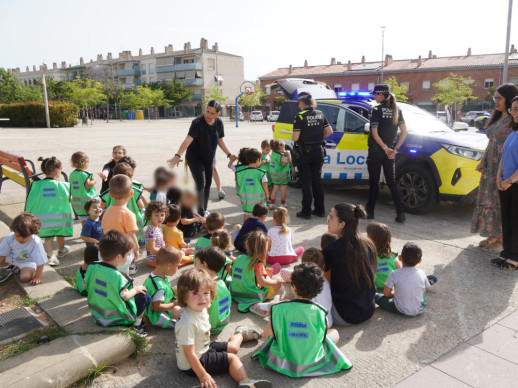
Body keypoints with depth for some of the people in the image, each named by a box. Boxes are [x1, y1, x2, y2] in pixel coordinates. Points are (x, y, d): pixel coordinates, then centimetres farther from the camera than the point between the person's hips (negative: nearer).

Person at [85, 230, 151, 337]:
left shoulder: (92, 267, -8)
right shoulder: (117, 276, -29)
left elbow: (85, 285, 6)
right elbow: (125, 296, -22)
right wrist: (136, 289, -3)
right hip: (116, 319, -8)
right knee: (144, 296, 2)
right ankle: (137, 324, 14)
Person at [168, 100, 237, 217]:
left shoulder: (219, 123, -7)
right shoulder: (197, 123, -26)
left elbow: (220, 140, 7)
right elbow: (188, 139, -38)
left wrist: (229, 154, 4)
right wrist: (178, 155, -51)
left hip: (209, 159, 6)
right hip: (195, 158, -6)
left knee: (208, 184, 13)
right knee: (200, 184, -10)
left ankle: (205, 209, 29)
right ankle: (201, 213, 2)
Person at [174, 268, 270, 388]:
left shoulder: (201, 310, -8)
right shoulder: (187, 323, -36)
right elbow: (189, 354, -32)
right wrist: (203, 376, -28)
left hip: (204, 348, 9)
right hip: (191, 366, -9)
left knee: (233, 347, 25)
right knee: (232, 358, -8)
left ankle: (239, 334, 54)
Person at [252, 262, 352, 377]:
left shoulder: (280, 308, -17)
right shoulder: (319, 311, -16)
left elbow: (267, 333, -8)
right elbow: (323, 331, 1)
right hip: (311, 362, -2)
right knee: (334, 332, 19)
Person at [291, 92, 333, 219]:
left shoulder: (300, 116, -14)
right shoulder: (320, 114, 5)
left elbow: (295, 137, -19)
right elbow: (329, 131, 5)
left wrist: (292, 137, 3)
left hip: (305, 153, -5)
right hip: (318, 152, 5)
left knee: (306, 183, 1)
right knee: (317, 181, 14)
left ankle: (306, 212, 6)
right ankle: (320, 210, 20)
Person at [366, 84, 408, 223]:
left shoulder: (377, 110, -9)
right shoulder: (397, 110, 7)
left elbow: (374, 133, -16)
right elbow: (404, 132, 4)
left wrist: (385, 148, -11)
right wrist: (395, 149, 2)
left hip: (376, 151, -5)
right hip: (389, 152, 5)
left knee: (374, 181, 5)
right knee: (391, 182, 8)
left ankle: (370, 210, 14)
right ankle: (401, 212, 0)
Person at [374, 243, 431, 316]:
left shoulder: (394, 274, -16)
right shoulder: (422, 273, -6)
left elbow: (386, 293, -7)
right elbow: (424, 293, 7)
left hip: (402, 311, -4)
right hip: (420, 310, 4)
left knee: (377, 296, 11)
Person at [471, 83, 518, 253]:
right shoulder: (497, 117, 14)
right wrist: (482, 162, 18)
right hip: (490, 167, 8)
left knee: (499, 203, -2)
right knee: (488, 200, 12)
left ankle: (501, 241, 10)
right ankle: (492, 236, 24)